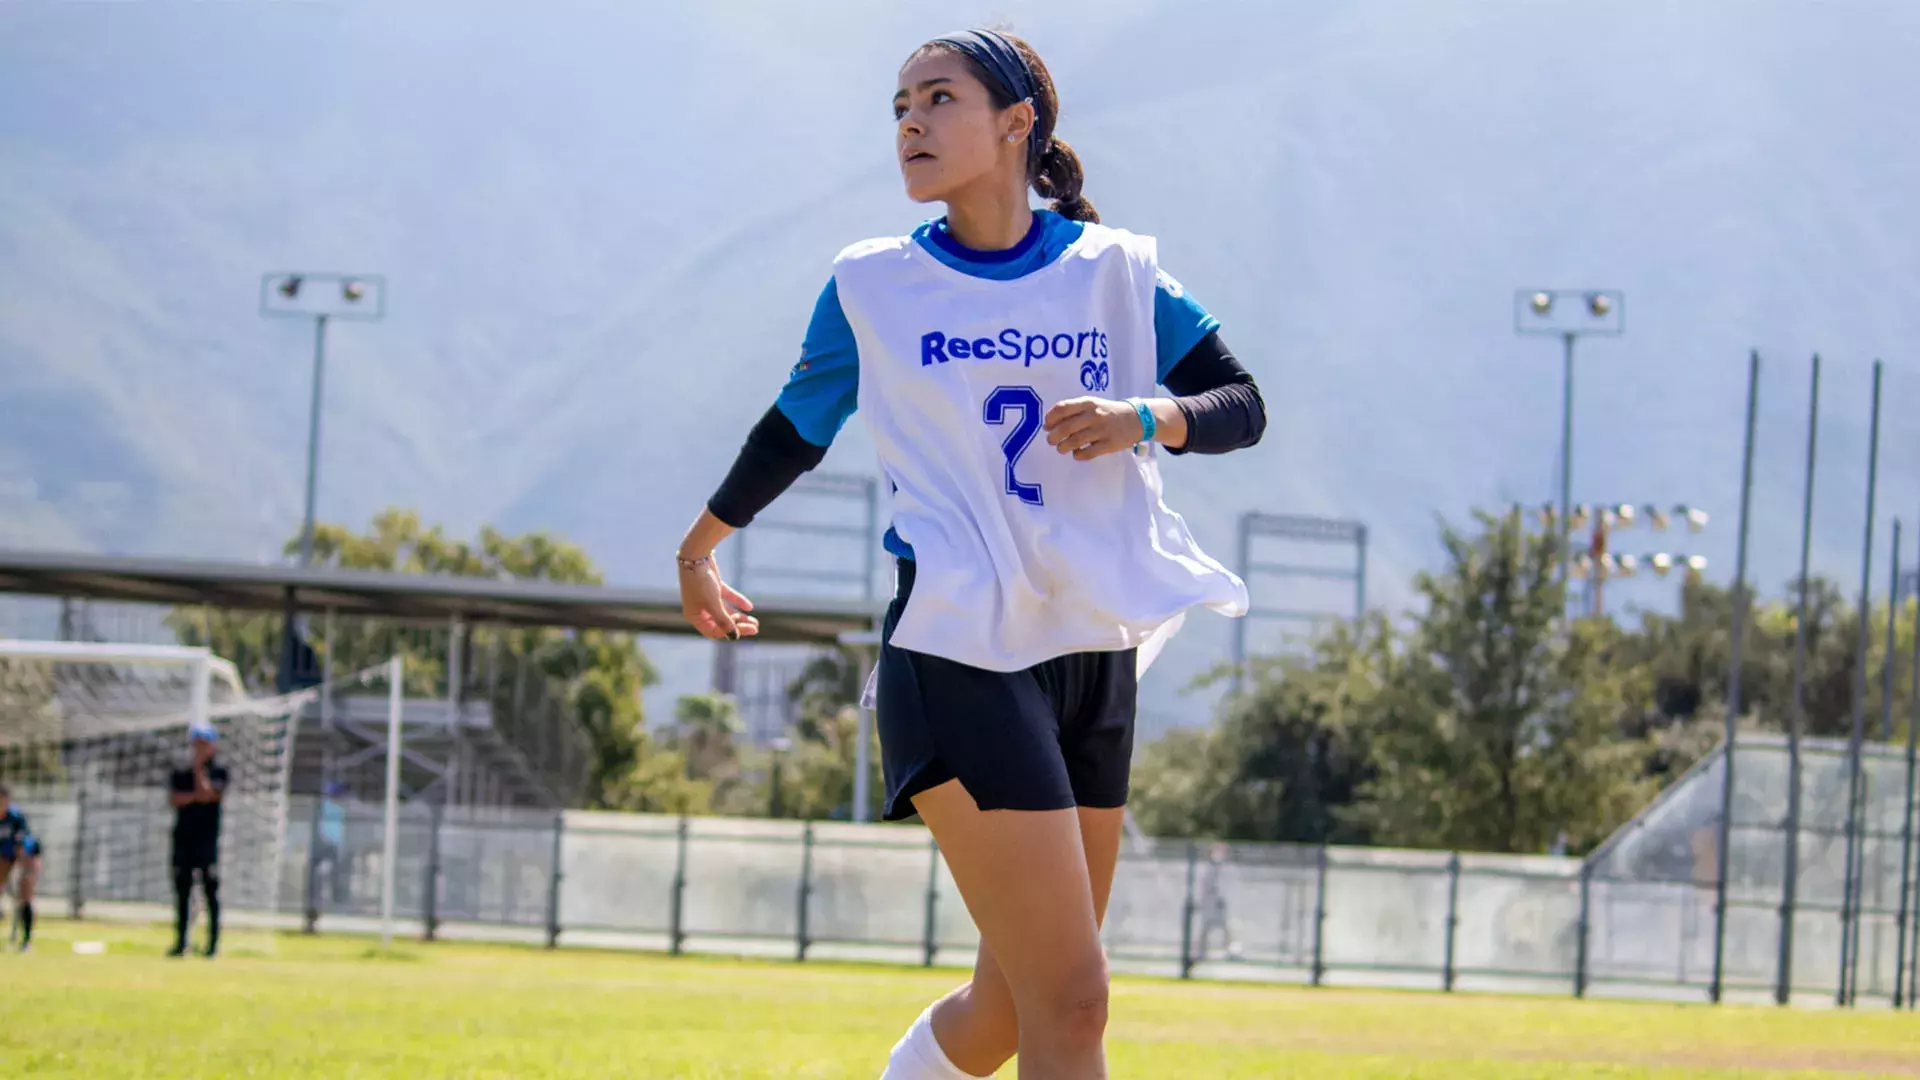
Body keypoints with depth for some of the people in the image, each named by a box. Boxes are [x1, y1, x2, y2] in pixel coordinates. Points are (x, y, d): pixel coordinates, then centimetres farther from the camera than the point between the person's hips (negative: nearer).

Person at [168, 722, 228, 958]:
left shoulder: (218, 772, 3)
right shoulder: (180, 773, 13)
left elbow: (206, 794, -13)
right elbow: (175, 799, -1)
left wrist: (198, 767, -7)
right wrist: (196, 795, -12)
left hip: (207, 839, -4)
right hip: (183, 837, 4)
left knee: (210, 890, -6)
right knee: (181, 891, 4)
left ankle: (213, 942, -5)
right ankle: (180, 942, 6)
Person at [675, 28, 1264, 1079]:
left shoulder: (1119, 271, 6)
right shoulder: (871, 285, 3)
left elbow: (1241, 404, 8)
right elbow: (796, 427, 18)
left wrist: (1144, 420, -12)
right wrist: (702, 542, 30)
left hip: (1093, 656, 4)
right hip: (958, 659, -4)